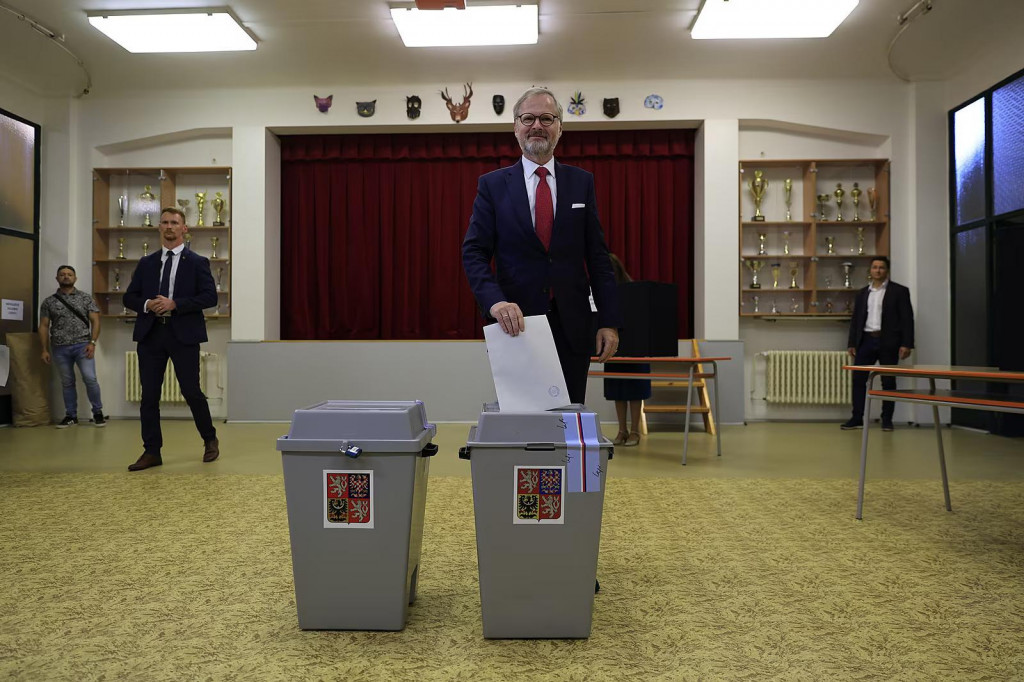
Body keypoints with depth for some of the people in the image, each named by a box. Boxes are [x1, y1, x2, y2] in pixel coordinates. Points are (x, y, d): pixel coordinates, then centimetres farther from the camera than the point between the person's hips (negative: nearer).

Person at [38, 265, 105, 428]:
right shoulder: (49, 302, 8)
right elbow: (43, 326, 9)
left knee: (90, 378, -12)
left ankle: (98, 412, 1)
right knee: (67, 382, 7)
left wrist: (92, 342, -9)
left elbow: (95, 321, 2)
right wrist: (45, 349, 2)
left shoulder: (86, 298, 5)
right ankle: (71, 416, 14)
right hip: (60, 348, 2)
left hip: (82, 345, -2)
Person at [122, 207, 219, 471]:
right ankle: (152, 452, 11)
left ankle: (210, 440, 22)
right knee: (149, 395, 3)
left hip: (183, 334, -4)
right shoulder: (146, 263, 14)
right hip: (150, 334, 4)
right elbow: (129, 297, 14)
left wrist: (174, 304, -16)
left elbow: (210, 297, -7)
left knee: (191, 391, 0)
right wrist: (146, 305, -8)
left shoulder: (197, 262, 3)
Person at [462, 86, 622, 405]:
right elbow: (474, 253, -4)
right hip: (517, 324, -1)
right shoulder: (492, 184, 4)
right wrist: (495, 301, -22)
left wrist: (609, 320, 0)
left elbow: (597, 255, 6)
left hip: (573, 327, 2)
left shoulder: (582, 182, 8)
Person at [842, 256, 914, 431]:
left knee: (888, 381, 3)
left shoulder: (899, 291, 2)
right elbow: (855, 319, 14)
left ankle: (887, 420, 12)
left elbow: (907, 318, -3)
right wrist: (852, 343, 8)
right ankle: (857, 419, 4)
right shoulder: (862, 293, 14)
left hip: (888, 342, -3)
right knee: (858, 379, -1)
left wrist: (906, 344, -11)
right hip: (866, 340, 4)